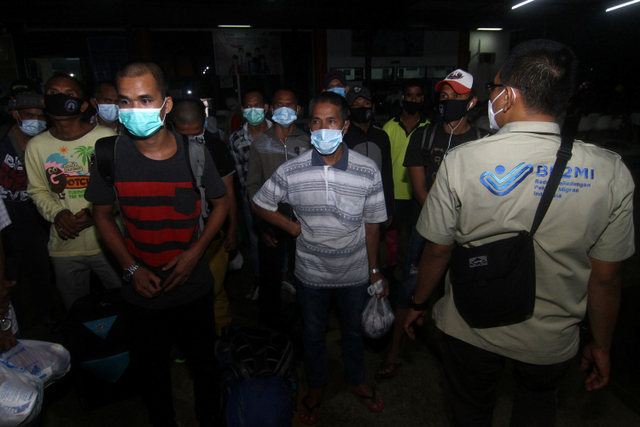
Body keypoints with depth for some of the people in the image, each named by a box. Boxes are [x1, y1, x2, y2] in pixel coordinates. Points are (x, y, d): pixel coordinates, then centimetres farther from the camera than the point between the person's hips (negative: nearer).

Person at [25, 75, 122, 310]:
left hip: (108, 241, -3)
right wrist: (57, 214, -7)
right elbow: (37, 191, 12)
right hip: (64, 246, 3)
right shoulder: (36, 145, 3)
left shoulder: (107, 137, -9)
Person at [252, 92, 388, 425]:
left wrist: (375, 271, -1)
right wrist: (293, 227, -8)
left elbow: (372, 223, -5)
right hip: (311, 271, 0)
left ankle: (356, 379, 51)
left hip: (354, 270, 0)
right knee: (313, 332, 20)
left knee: (354, 329, 22)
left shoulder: (367, 170, -13)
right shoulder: (292, 170, -14)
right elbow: (259, 204, 0)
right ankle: (316, 385, 48)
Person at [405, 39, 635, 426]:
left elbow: (438, 250, -12)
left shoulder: (462, 160, -21)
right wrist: (602, 345, 9)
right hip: (553, 339, 2)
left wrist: (418, 303, 6)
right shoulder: (612, 172, -14)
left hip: (472, 331, -1)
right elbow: (605, 278, -7)